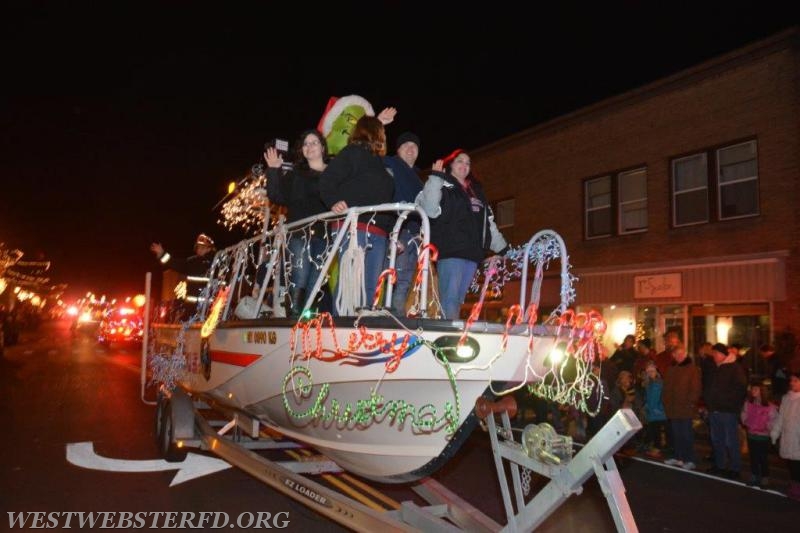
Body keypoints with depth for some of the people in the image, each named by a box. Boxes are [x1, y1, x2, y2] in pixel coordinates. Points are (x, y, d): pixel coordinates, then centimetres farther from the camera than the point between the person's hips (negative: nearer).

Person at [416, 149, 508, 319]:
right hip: (450, 250, -6)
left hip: (472, 252, 6)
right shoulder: (443, 186, 5)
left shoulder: (476, 191, 25)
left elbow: (488, 222, 27)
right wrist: (435, 177, -16)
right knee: (450, 297, -14)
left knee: (459, 299, 5)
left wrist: (503, 248, 23)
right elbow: (430, 210, -15)